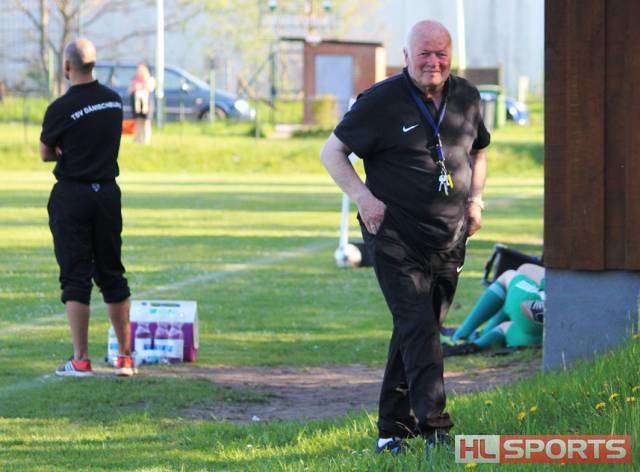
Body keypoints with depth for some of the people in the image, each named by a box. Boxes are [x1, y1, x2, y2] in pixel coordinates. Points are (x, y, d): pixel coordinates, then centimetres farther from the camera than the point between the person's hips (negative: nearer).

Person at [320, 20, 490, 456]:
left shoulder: (467, 99, 8)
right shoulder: (381, 102, -7)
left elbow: (478, 151, 26)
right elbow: (332, 152, 1)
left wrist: (475, 199, 9)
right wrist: (363, 197, -12)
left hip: (449, 240, 5)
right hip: (395, 236, -5)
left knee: (417, 331, 9)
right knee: (419, 329, -16)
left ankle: (393, 428, 18)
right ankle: (435, 428, -22)